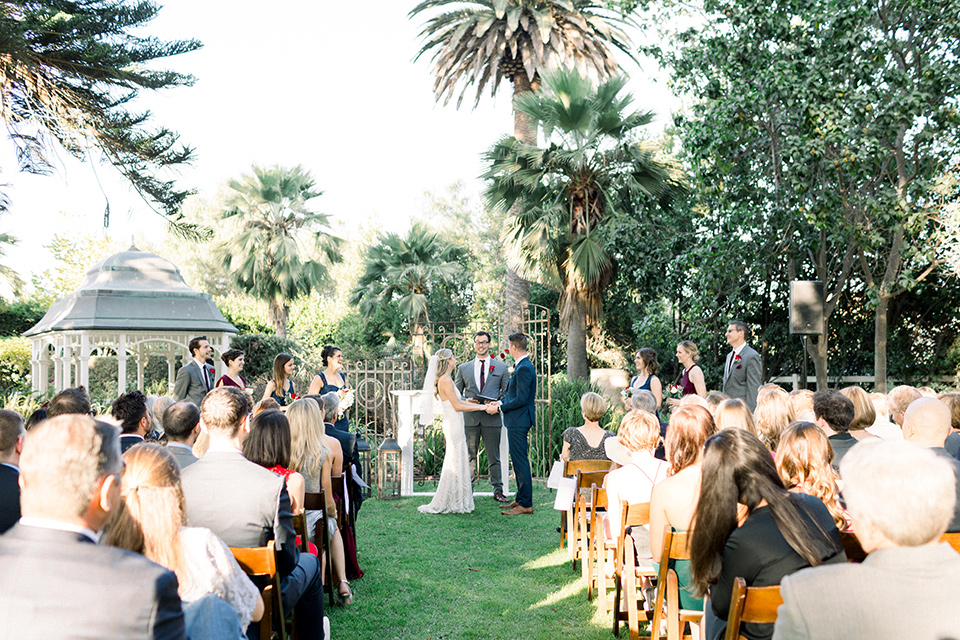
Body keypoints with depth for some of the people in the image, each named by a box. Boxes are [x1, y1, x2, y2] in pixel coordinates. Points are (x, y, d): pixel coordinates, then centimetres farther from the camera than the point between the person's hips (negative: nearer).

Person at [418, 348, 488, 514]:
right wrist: (480, 407, -13)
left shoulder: (446, 380, 12)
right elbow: (457, 406, -19)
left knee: (458, 463, 13)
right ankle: (442, 504, 5)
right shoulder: (446, 381, -18)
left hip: (454, 426, 10)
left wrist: (481, 404, 17)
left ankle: (455, 502, 19)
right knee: (454, 465, -2)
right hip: (453, 427, -10)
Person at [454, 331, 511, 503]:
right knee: (469, 456, 3)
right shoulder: (463, 368, 12)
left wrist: (498, 403, -10)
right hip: (470, 418, 1)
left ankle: (498, 491, 10)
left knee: (494, 456, 4)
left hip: (492, 417, -1)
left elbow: (507, 391, 9)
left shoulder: (501, 367, 10)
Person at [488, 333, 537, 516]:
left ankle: (525, 504, -2)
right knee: (518, 461, 16)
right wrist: (501, 402, 11)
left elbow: (521, 399, -22)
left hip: (519, 421, -11)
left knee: (521, 461, -7)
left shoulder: (524, 369, -19)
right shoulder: (522, 366, 14)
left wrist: (499, 408, -15)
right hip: (517, 421, 11)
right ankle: (521, 499, 25)